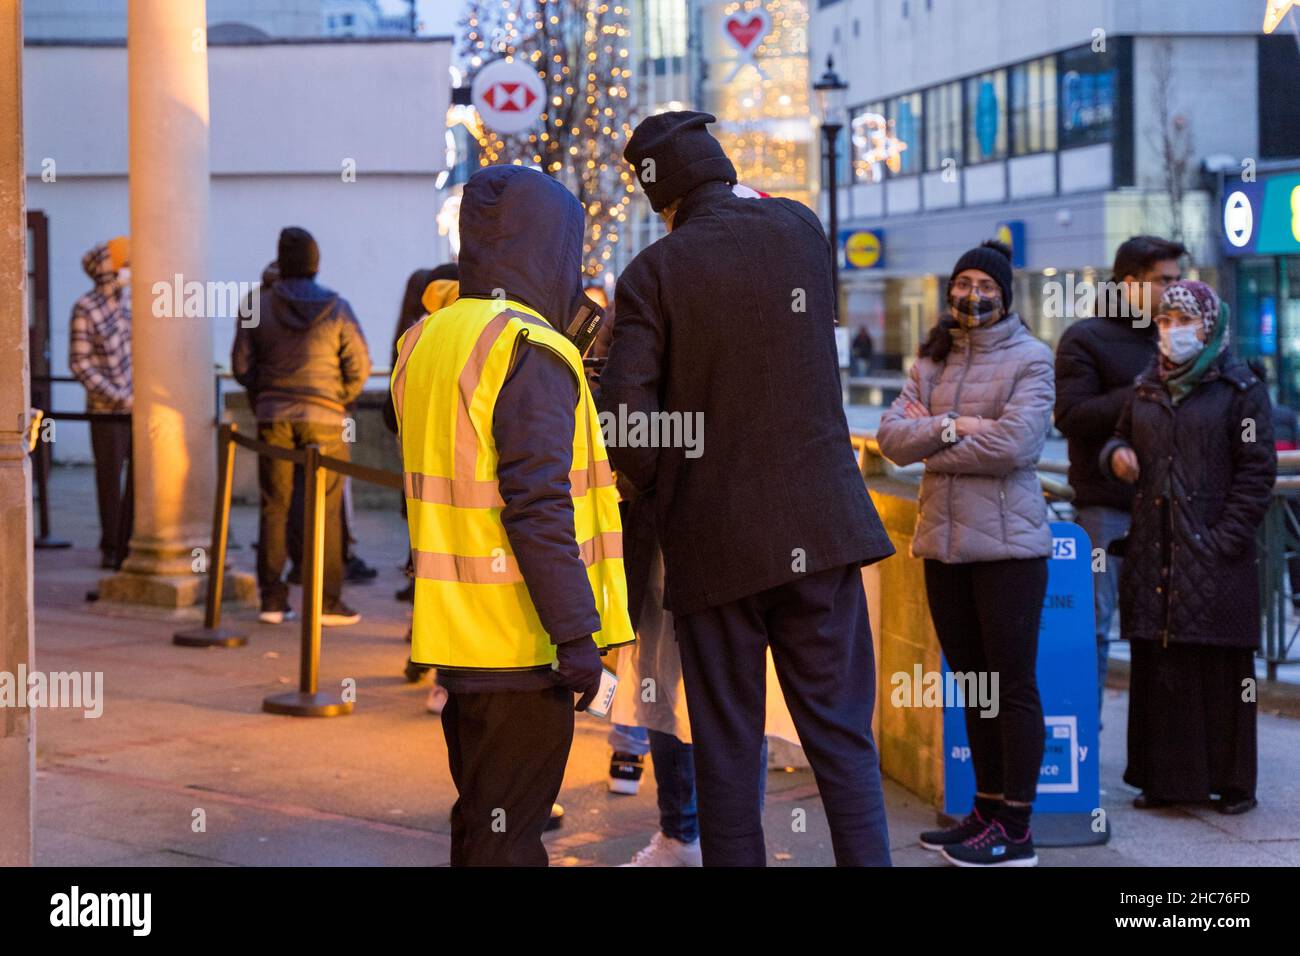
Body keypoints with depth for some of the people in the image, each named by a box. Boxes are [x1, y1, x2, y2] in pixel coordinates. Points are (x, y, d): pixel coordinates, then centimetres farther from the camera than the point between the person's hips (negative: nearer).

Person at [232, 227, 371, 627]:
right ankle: (329, 601, 2)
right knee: (326, 510, 3)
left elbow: (241, 364, 2)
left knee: (274, 508, 7)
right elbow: (359, 365, -4)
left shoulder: (259, 306, 2)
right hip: (324, 419, -2)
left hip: (273, 417, 2)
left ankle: (272, 601, 7)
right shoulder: (336, 308, -3)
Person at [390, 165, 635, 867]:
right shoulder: (530, 352, -16)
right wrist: (578, 632, -20)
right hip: (518, 644, -8)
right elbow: (537, 504, -22)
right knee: (508, 838, -1)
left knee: (479, 821, 19)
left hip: (454, 634, 8)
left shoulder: (425, 342, 12)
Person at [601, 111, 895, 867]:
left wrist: (661, 493, 4)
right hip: (817, 525, 2)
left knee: (727, 748, 7)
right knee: (841, 733, 5)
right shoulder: (802, 230, 5)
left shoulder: (654, 273, -6)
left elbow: (626, 417, -13)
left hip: (712, 540, -2)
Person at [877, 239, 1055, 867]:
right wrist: (949, 427, -14)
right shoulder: (931, 361, 14)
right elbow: (890, 437, 3)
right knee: (972, 680, 13)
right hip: (944, 542, 6)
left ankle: (1015, 830, 3)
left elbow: (1016, 441, -17)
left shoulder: (1029, 359, -3)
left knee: (1013, 685, -2)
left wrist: (930, 441, -7)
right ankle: (987, 811, 22)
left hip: (1006, 543, -6)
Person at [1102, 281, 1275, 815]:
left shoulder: (1240, 390, -2)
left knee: (1221, 671, -1)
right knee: (1156, 670, 6)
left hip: (1214, 557, -5)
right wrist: (1117, 453, 3)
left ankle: (1232, 782, 8)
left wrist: (1226, 540, -12)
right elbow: (1123, 438, 28)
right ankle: (1166, 777, 15)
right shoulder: (1147, 390, 15)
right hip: (1152, 555, 5)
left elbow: (1256, 471, -6)